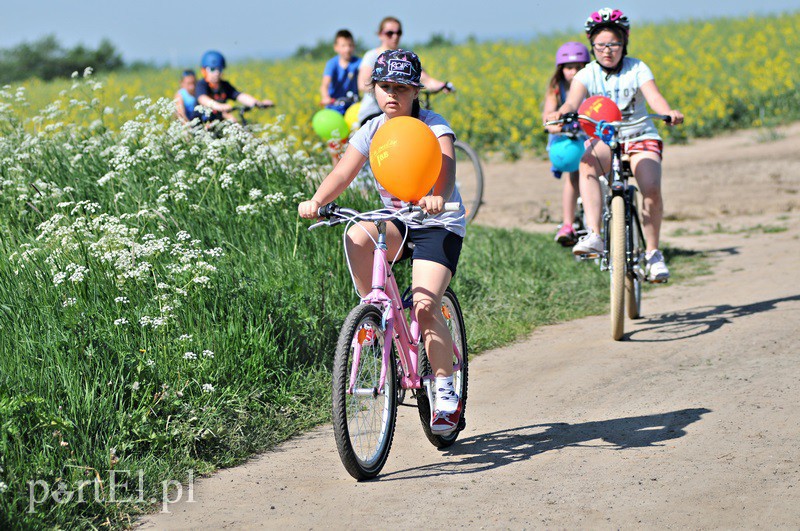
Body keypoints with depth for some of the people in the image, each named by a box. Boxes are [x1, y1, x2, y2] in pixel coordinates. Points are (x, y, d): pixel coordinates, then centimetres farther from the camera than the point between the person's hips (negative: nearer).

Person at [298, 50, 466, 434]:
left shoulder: (433, 127, -12)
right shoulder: (371, 132, 0)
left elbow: (446, 169, -31)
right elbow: (342, 173, -12)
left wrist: (437, 198, -54)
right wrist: (317, 201, -33)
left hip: (439, 224, -4)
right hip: (396, 221, 4)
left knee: (425, 307, -21)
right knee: (356, 236, -31)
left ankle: (447, 394, -5)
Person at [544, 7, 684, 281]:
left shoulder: (637, 69, -6)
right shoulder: (587, 75, -4)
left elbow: (654, 97, -22)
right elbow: (573, 102, -22)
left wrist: (669, 112, -46)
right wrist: (560, 113, -47)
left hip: (641, 137, 0)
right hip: (603, 138, 0)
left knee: (651, 188, -26)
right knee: (587, 163, -35)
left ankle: (653, 252, -4)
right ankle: (594, 236, -42)